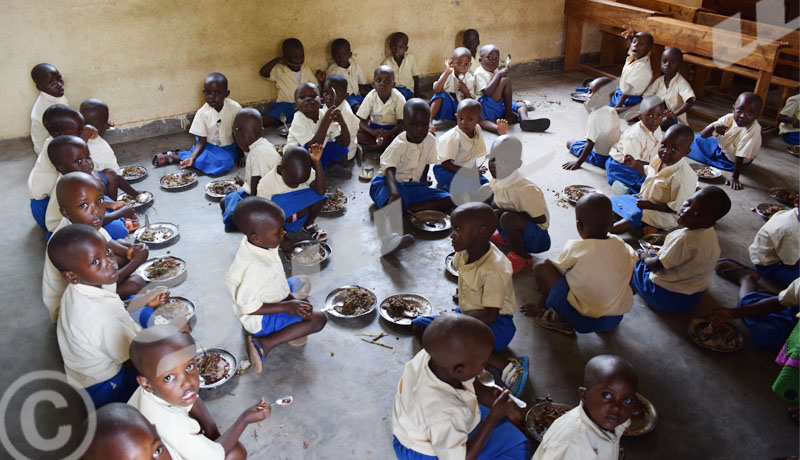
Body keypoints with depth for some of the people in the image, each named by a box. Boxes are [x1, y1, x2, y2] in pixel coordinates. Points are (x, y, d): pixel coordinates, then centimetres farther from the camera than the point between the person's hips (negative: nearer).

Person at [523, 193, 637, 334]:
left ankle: (559, 318, -3)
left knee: (541, 267, -3)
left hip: (582, 320, -5)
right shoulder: (621, 245, -1)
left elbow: (557, 271, 1)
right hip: (615, 320, 5)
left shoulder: (574, 248, -12)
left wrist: (540, 307, 15)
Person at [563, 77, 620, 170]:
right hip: (615, 151, 7)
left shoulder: (595, 116, -25)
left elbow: (590, 144, -23)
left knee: (570, 143, 6)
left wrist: (578, 163, -17)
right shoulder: (612, 111, -2)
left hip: (601, 158, -7)